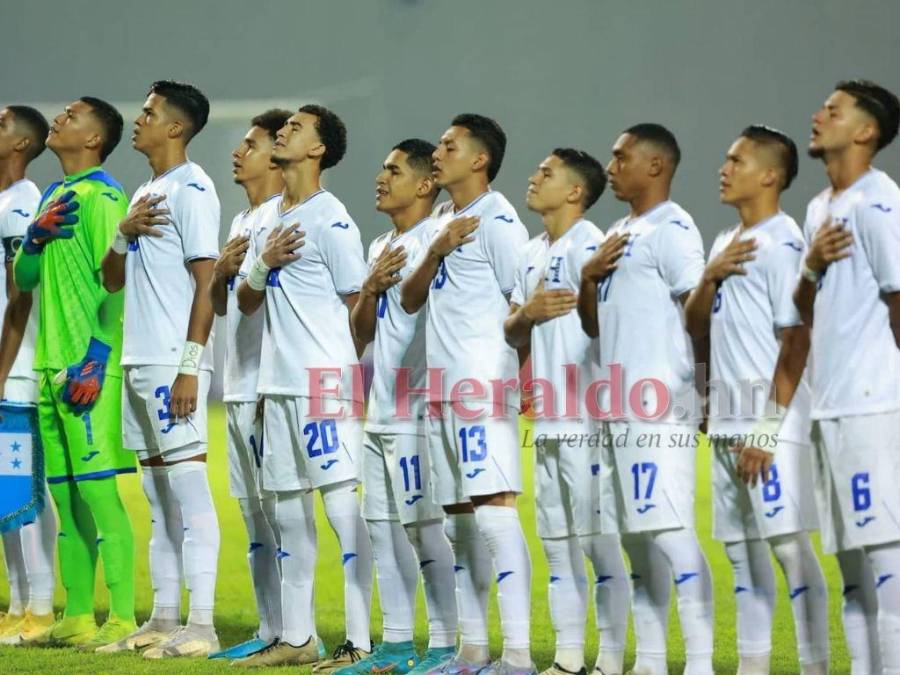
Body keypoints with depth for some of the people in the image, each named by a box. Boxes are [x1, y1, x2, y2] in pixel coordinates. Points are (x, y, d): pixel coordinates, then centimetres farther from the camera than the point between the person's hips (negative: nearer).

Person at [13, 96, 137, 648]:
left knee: (98, 491, -11)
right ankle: (77, 616, 12)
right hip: (52, 365, 8)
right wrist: (36, 234, -1)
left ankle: (123, 618, -11)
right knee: (66, 496, 8)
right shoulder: (52, 197, 18)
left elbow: (117, 285, -14)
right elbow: (23, 279, 19)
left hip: (90, 369, -8)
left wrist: (96, 361, -19)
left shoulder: (103, 196, -7)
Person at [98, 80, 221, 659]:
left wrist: (189, 365, -20)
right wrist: (125, 231, 0)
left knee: (189, 488, -10)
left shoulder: (191, 191, -8)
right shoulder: (146, 193, 19)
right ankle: (164, 619, 14)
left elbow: (206, 283, -14)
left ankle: (201, 626, -11)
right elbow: (112, 280, 20)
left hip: (173, 364, -9)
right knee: (158, 496, 11)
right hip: (138, 361, 9)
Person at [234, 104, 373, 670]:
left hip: (326, 382, -8)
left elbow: (357, 307, -6)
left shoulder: (331, 220, -8)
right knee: (288, 511, 12)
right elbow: (246, 303, 16)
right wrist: (263, 264, -4)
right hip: (278, 382, 8)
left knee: (343, 505, -10)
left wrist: (346, 377, -5)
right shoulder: (265, 218, 15)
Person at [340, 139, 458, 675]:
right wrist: (369, 288, 1)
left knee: (426, 525, -8)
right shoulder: (381, 248, 18)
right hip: (381, 410, 9)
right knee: (383, 525, 10)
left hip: (419, 411, -9)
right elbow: (363, 331, 17)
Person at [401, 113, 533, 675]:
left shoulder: (498, 221, -7)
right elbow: (410, 300, 13)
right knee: (457, 517, 11)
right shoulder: (443, 222, 19)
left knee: (494, 509, -15)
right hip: (443, 389, 9)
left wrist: (520, 382, -12)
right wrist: (436, 250, -4)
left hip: (486, 389, -9)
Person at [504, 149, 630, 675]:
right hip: (548, 418, 9)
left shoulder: (589, 246, -9)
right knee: (556, 540, 11)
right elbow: (512, 333, 20)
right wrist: (528, 314, -2)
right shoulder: (533, 253, 17)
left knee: (597, 537, -7)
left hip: (587, 419, -9)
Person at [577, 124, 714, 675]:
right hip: (620, 410, 10)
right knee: (635, 537, 11)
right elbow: (593, 325, 21)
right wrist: (589, 277, 3)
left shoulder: (671, 230, -7)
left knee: (669, 531, -14)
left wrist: (708, 391, -17)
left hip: (659, 407, -10)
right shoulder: (618, 234, 20)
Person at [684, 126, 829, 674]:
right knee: (742, 549, 10)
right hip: (727, 423, 8)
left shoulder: (782, 243, -8)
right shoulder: (727, 244, 17)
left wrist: (769, 427, -17)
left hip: (771, 423, -8)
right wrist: (711, 277, -2)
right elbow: (696, 327, 18)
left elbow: (796, 339, -13)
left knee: (789, 545, -11)